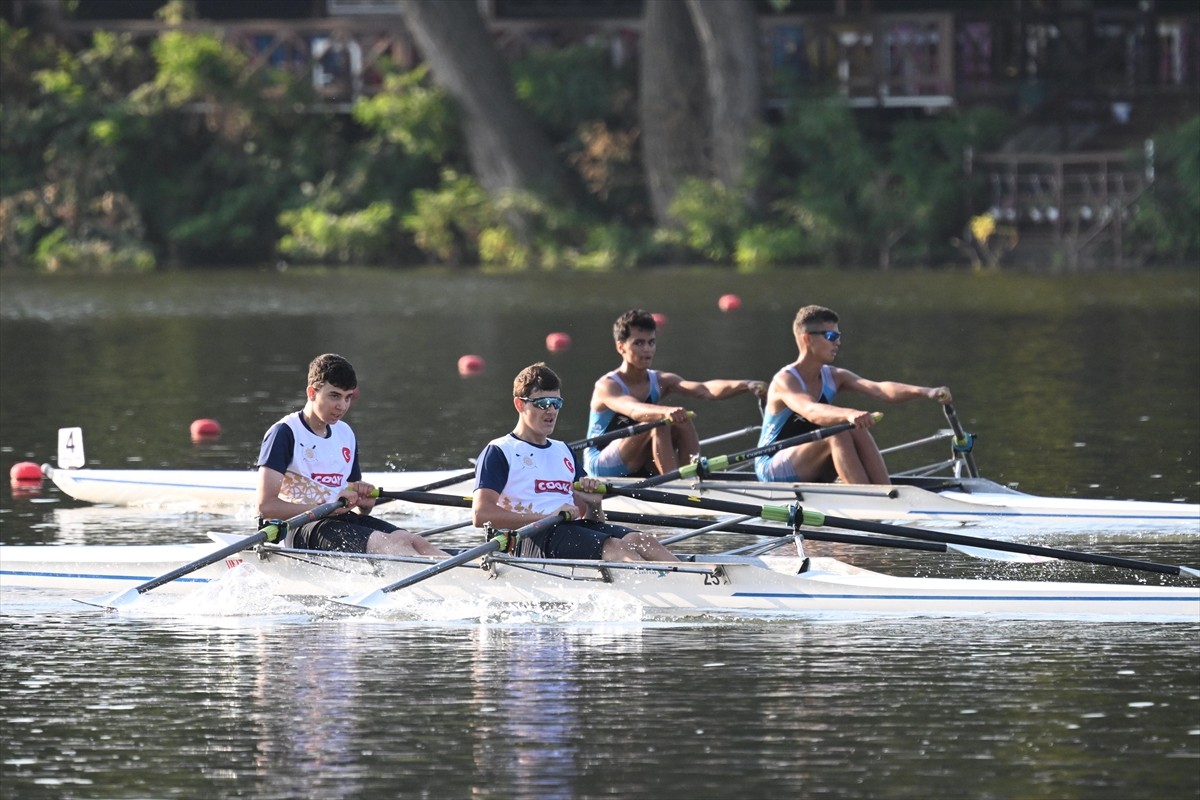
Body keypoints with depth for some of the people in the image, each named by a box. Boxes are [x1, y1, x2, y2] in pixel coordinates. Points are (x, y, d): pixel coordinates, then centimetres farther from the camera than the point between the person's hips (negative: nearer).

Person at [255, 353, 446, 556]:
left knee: (413, 542, -20)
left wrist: (365, 504, 0)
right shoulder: (285, 433, -5)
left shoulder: (346, 434, 19)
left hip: (341, 521, 8)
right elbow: (266, 506, -15)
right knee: (387, 544, -31)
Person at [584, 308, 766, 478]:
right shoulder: (606, 387, -16)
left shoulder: (661, 381, 0)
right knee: (660, 422, -27)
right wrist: (666, 412, -59)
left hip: (640, 472, 6)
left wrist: (745, 386, -35)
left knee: (683, 423, -16)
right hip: (603, 467, -6)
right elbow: (633, 410, -38)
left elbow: (705, 390, -17)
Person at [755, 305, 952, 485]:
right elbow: (810, 411, -40)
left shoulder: (834, 377, 2)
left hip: (811, 475, 7)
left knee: (858, 433, -18)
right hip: (772, 469, -7)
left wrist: (924, 392, -30)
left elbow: (880, 389, -13)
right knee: (838, 434, -29)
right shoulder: (784, 381, -19)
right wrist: (848, 414, -60)